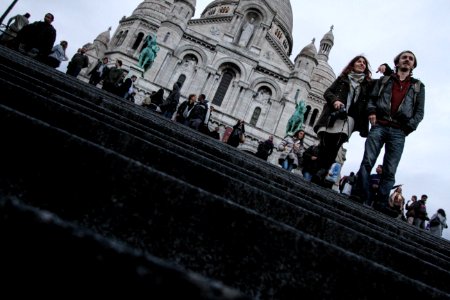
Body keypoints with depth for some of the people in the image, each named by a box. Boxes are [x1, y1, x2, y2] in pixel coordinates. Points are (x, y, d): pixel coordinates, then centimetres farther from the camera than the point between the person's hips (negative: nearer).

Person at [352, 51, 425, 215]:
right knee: (367, 161, -13)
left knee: (390, 170, -6)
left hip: (399, 132, 0)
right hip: (379, 126, 0)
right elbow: (372, 98, 15)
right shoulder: (384, 80, 21)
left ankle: (381, 204, -6)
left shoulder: (418, 86, 19)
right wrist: (371, 111, -6)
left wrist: (409, 127, -3)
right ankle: (360, 197, -13)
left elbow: (419, 112, 13)